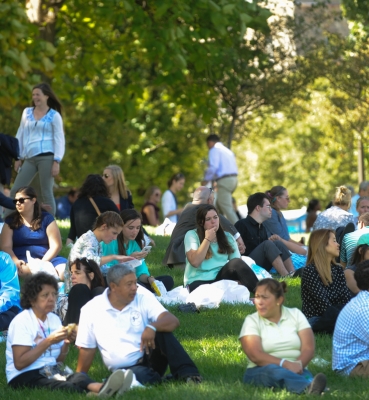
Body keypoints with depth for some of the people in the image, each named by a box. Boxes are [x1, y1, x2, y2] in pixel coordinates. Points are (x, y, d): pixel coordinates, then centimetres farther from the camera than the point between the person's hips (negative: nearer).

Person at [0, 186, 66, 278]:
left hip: (46, 259, 0)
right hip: (22, 261, 0)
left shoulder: (46, 218, 11)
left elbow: (55, 245, 3)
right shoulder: (10, 221, 12)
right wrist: (16, 261, -19)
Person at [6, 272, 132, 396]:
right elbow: (20, 363, -15)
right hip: (24, 377, -6)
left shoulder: (54, 319, 14)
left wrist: (66, 343, -3)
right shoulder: (21, 321, -7)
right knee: (64, 387, -38)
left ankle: (100, 388, -64)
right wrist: (48, 341, -17)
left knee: (79, 377, -30)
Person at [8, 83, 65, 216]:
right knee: (15, 191, 1)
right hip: (29, 158, 5)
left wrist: (57, 162, -11)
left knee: (46, 193, -5)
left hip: (46, 157, -5)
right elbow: (21, 135, 17)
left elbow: (59, 140, -2)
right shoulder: (27, 112, 13)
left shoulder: (54, 115, 1)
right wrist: (18, 158, 13)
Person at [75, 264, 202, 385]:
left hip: (149, 358, 2)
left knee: (161, 330, -28)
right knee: (141, 375, -39)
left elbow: (173, 321, -15)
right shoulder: (91, 310, -2)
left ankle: (187, 374, -30)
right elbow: (87, 349, 6)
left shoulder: (143, 298, -2)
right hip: (125, 370, -2)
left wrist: (152, 327, -35)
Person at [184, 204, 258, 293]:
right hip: (199, 282, -4)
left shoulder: (227, 237, 12)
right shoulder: (192, 235, 0)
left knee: (236, 263, -27)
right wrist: (207, 239, -12)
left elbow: (238, 263, 2)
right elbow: (195, 262, -14)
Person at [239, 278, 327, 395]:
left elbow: (308, 348, -1)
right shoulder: (251, 321, 4)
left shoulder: (296, 314, 11)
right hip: (261, 372, -3)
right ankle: (309, 388, -71)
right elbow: (255, 355, -11)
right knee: (274, 370, -39)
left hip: (295, 370, 3)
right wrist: (285, 364, -24)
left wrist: (298, 365, -22)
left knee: (306, 376, -35)